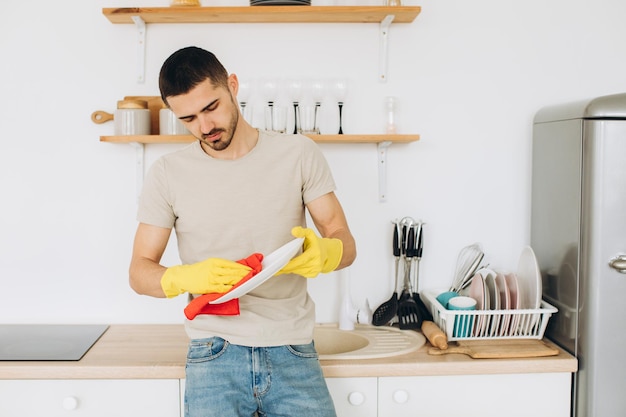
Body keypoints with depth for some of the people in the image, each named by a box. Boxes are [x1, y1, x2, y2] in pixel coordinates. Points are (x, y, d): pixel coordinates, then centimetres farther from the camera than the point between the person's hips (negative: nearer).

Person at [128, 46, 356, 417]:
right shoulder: (168, 174, 1)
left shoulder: (299, 154, 1)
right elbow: (140, 271, 3)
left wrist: (324, 254, -22)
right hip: (214, 355, 0)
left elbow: (345, 242, 2)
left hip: (293, 354, 1)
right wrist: (187, 278, -19)